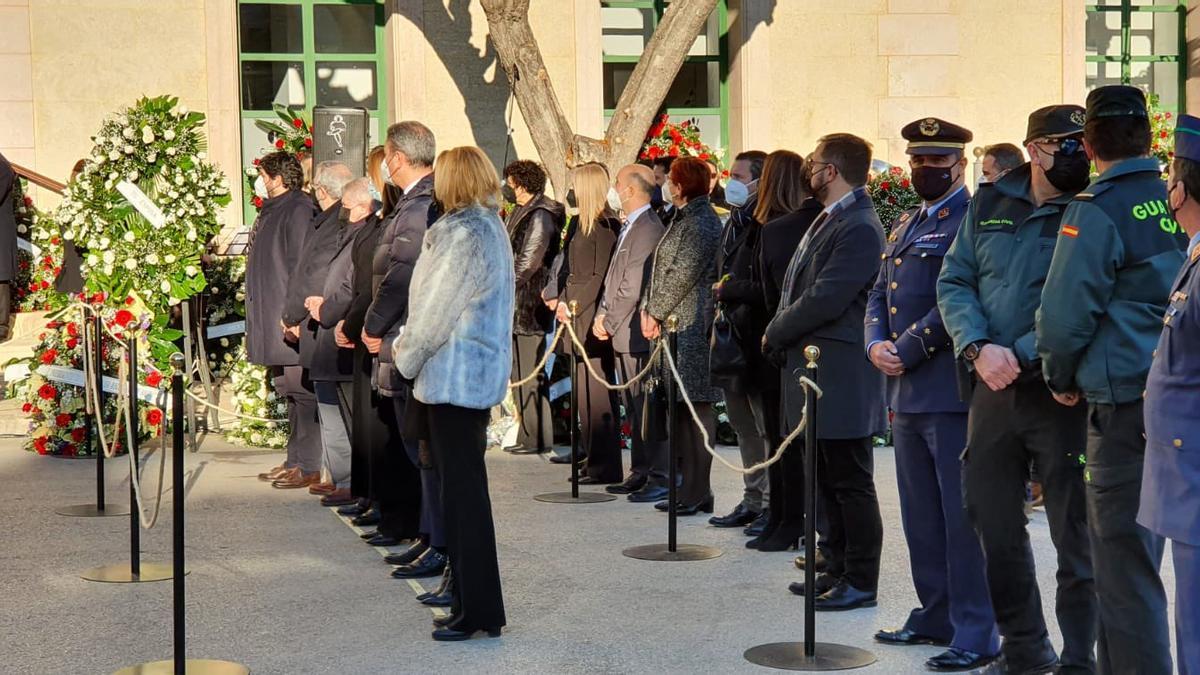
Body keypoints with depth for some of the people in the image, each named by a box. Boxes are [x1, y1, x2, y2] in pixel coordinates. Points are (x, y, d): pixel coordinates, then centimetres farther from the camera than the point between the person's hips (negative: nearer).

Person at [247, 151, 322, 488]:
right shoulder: (271, 211, 18)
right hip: (271, 319, 10)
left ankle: (308, 466, -4)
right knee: (289, 391, 13)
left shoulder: (299, 209, -12)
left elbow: (302, 265, -18)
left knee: (301, 391, -7)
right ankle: (295, 461, 19)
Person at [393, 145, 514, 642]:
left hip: (455, 377, -10)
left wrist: (406, 355, 0)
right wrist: (410, 342, 11)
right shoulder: (488, 227, 14)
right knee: (465, 492, 14)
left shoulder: (467, 236, -17)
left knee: (462, 494, -5)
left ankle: (477, 612, 1)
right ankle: (473, 604, 21)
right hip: (475, 375, 10)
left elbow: (438, 309, -14)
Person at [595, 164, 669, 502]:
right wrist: (602, 316, 7)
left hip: (638, 334, -10)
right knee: (634, 408, 14)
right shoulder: (629, 227, 17)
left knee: (646, 407, -6)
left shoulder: (649, 230, -15)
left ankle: (659, 478, -2)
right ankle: (640, 473, 21)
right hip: (622, 334, 10)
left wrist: (609, 322, -10)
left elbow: (633, 287, -19)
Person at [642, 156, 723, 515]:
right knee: (680, 406, 11)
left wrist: (656, 313, -8)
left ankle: (697, 492, -3)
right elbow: (661, 268, 19)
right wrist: (648, 308, 7)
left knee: (695, 407, -6)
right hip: (673, 326, 10)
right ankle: (686, 488, 17)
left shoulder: (701, 223, -12)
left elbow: (682, 275, -16)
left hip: (691, 328, -10)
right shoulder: (682, 219, 19)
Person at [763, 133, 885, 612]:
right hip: (814, 370, 10)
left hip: (841, 378, -10)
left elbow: (825, 300, -22)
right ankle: (838, 570, 25)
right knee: (828, 482, 16)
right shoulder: (827, 222, 16)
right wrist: (781, 334, 5)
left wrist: (775, 334, -10)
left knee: (850, 482, -2)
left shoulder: (859, 228, -16)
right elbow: (799, 290, 20)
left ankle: (861, 581, 6)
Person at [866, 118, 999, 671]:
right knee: (920, 515, 15)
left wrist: (909, 351, -14)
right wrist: (876, 344, 1)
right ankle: (936, 615, 26)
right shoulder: (905, 225, 19)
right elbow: (879, 294, 20)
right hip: (907, 393, 9)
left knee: (962, 516, -5)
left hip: (952, 390, -9)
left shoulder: (972, 220, -9)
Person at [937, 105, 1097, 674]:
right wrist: (979, 349, -8)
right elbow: (954, 283, 7)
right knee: (993, 524, 14)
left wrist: (1022, 354, -21)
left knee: (1076, 537, 1)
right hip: (991, 388, 5)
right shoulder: (988, 205, 8)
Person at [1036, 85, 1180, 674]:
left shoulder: (1097, 210, -11)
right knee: (1137, 554, 17)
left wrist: (1062, 380, 6)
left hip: (1122, 405, -7)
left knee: (1125, 568, -1)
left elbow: (1065, 314, -12)